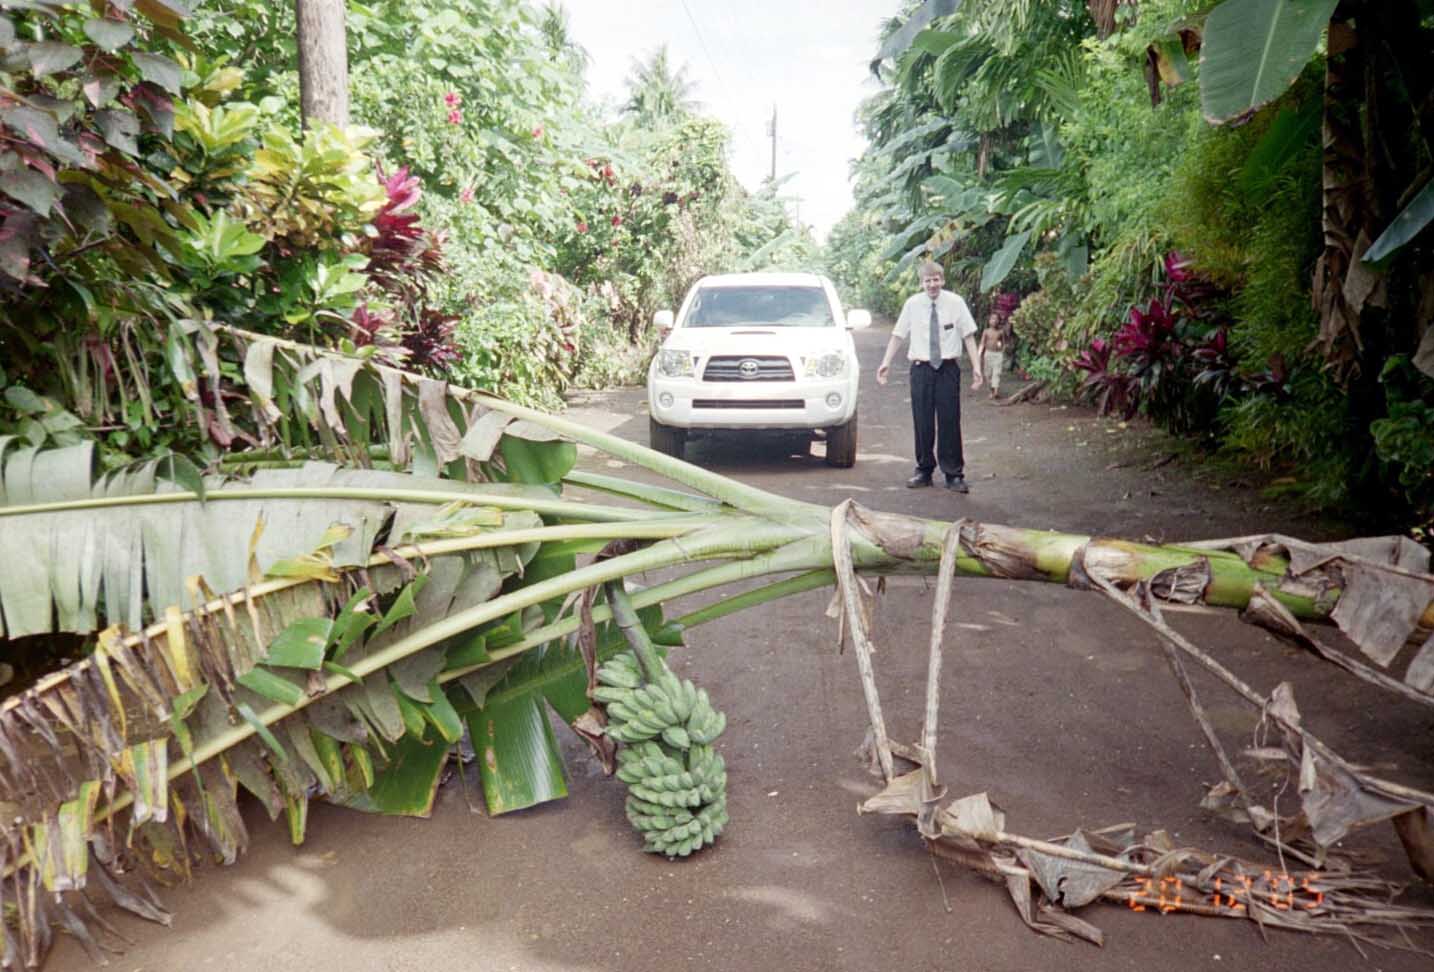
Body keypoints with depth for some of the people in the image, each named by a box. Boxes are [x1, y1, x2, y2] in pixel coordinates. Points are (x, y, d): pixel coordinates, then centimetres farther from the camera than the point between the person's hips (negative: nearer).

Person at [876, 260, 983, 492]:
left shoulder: (955, 303, -2)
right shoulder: (912, 304, 1)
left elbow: (968, 336, 0)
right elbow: (898, 335, 5)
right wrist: (886, 362, -4)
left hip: (948, 368, -1)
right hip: (921, 368, 1)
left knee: (950, 422, 1)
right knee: (922, 422, 5)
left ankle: (954, 475, 9)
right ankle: (924, 471, 19)